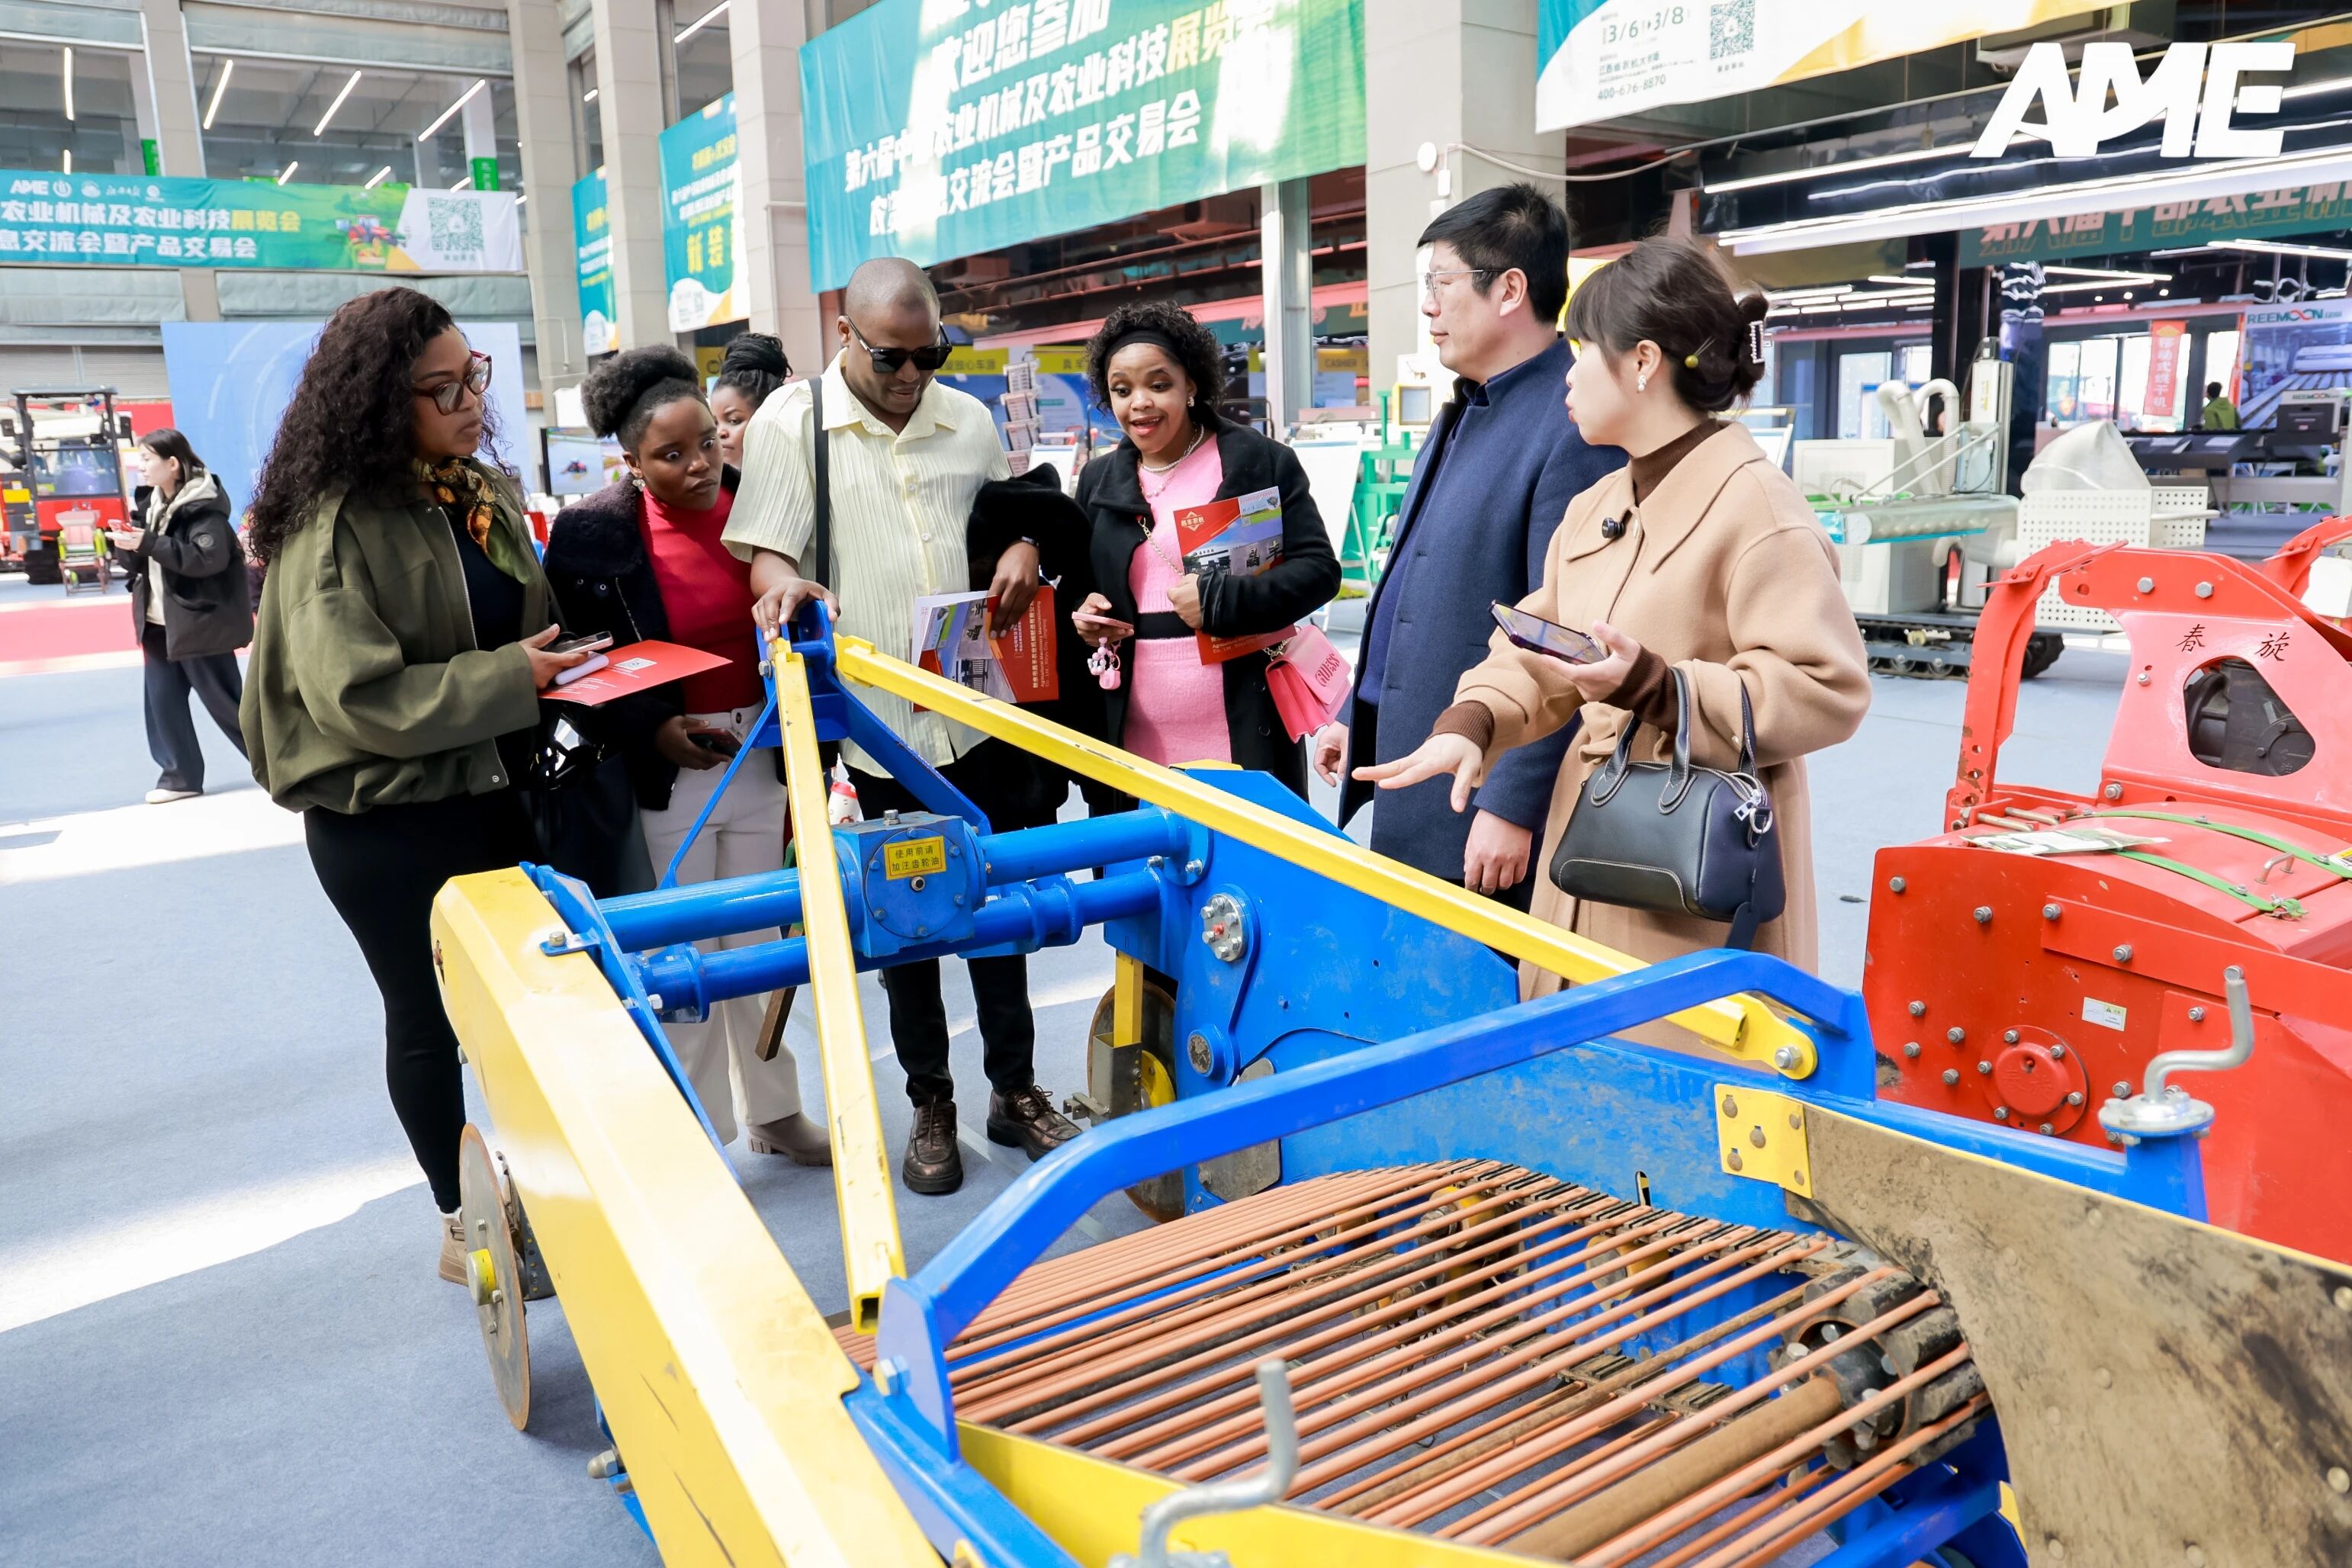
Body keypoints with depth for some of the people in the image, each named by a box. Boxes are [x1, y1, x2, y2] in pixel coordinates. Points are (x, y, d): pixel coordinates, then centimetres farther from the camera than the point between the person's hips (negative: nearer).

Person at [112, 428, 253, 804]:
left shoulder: (204, 505, -14)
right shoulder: (154, 503, 11)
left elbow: (210, 557, -26)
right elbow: (142, 562, 15)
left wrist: (149, 543, -27)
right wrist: (127, 545, -7)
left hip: (199, 622, -8)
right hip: (160, 623, 8)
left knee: (224, 701, 0)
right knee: (162, 701, 7)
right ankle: (180, 776, 16)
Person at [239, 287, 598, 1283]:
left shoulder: (485, 494, 6)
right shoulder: (336, 523, -17)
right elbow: (357, 696, -24)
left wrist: (566, 665, -1)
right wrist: (509, 677, -24)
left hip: (497, 793, 6)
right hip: (386, 822, -6)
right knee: (426, 1016, 10)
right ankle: (460, 1222, 28)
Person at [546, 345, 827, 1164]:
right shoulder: (592, 534, -11)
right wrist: (654, 730, -20)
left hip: (759, 758, 3)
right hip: (663, 774, -3)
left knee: (760, 942, 15)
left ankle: (774, 1111, 32)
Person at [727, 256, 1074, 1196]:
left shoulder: (966, 420, 10)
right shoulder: (790, 422, -1)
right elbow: (765, 550, -5)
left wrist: (1021, 552, -1)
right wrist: (785, 583, -28)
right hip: (876, 721, -3)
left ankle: (1015, 1090, 27)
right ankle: (930, 1106, 26)